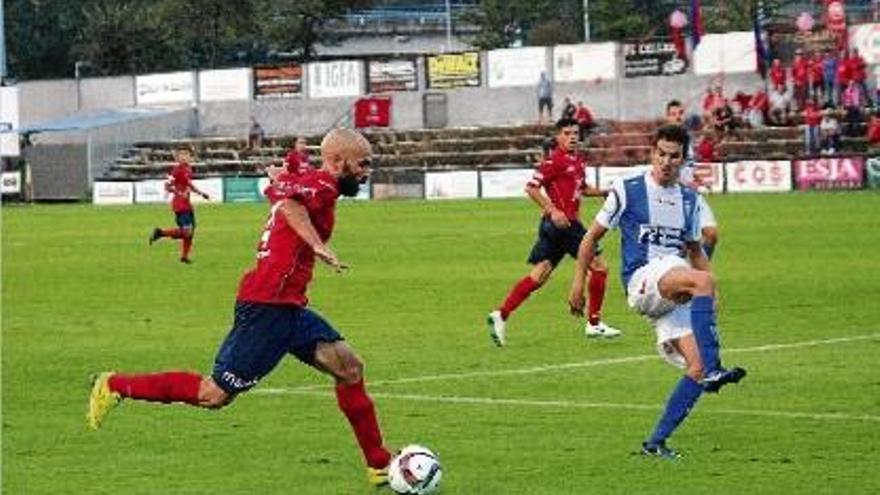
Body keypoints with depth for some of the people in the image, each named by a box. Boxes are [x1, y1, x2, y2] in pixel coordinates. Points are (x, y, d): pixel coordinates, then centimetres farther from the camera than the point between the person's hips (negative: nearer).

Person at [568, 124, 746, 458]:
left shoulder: (689, 200, 17)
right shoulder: (627, 190, 3)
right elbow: (593, 236, 9)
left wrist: (711, 293, 14)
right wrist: (578, 281, 3)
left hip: (675, 296, 6)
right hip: (642, 280, -6)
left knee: (695, 368, -11)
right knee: (701, 280, -34)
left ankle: (657, 442, -1)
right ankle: (713, 369, -43)